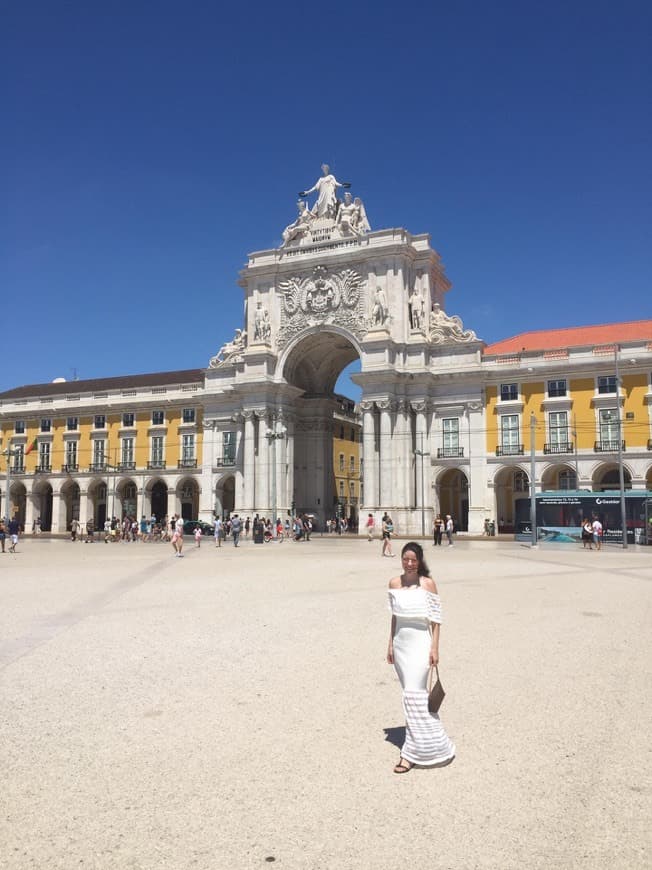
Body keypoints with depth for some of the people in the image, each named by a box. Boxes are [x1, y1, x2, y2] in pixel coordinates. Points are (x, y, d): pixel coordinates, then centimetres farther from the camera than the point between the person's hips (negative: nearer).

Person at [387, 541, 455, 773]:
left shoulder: (428, 584, -8)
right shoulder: (394, 583, 3)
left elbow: (436, 619, -6)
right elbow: (394, 616, 11)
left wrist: (435, 648, -10)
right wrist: (390, 644, 10)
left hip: (420, 643, -5)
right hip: (401, 643, 5)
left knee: (413, 694, -7)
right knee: (413, 693, 14)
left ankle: (411, 753, 1)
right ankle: (424, 740, 31)